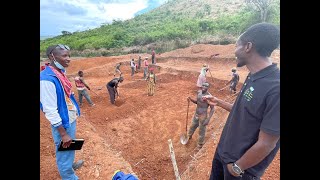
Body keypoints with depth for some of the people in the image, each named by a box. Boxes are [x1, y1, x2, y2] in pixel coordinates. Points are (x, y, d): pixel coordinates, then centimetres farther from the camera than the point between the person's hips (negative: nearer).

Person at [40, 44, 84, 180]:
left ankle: (70, 164, 55)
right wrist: (63, 134, -21)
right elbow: (50, 111, -25)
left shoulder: (60, 73, 1)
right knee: (64, 153, 11)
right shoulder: (47, 79, -25)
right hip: (63, 123, -9)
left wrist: (74, 116, 16)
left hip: (71, 120, 9)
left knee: (70, 149, 30)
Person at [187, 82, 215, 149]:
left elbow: (212, 109, -18)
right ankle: (189, 136, 52)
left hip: (203, 116, -6)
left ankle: (200, 145, 34)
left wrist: (208, 119, -22)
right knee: (192, 126, 26)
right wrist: (191, 100, -10)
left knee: (201, 131, 11)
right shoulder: (199, 92, -3)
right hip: (196, 114, 6)